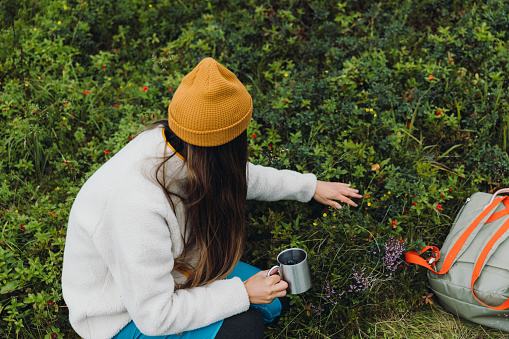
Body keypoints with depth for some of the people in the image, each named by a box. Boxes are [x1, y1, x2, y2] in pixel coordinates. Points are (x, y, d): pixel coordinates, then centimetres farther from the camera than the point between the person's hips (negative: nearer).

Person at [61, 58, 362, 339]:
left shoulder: (177, 144, -16)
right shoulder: (137, 202, -40)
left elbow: (241, 177, 7)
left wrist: (310, 187, 16)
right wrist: (241, 293, -23)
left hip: (163, 268, 8)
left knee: (269, 303, 1)